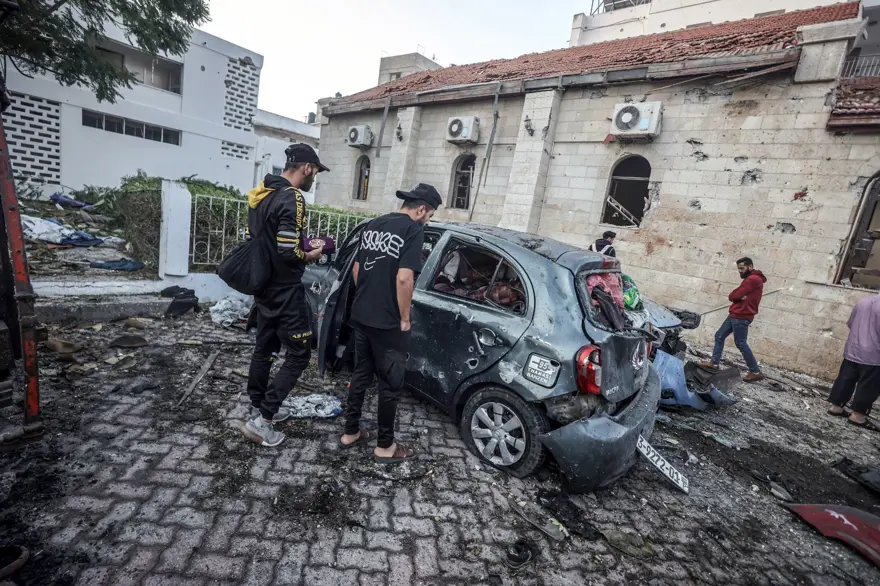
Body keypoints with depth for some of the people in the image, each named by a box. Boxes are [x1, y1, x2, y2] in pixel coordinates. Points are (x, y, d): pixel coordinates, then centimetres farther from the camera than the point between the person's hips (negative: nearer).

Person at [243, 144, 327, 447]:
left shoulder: (260, 193, 10)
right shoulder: (292, 198, -20)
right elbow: (288, 253, -26)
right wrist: (310, 255, -7)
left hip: (263, 286, 10)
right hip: (285, 291, -10)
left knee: (264, 348, 18)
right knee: (299, 355, 0)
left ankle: (259, 408, 31)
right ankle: (262, 419, 4)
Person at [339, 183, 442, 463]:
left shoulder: (373, 225, 10)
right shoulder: (413, 230, -13)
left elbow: (356, 269, 15)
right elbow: (404, 278, -22)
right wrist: (405, 318, -12)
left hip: (360, 316, 8)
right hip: (388, 322, -7)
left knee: (360, 374, 19)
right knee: (390, 384, 6)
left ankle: (350, 433, 32)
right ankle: (385, 446, 20)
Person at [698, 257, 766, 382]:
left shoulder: (753, 279, -15)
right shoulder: (750, 279, 20)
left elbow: (734, 295, -19)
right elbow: (732, 297, 11)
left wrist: (736, 296, 2)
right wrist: (739, 297, -9)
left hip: (741, 317, -11)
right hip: (735, 315, 11)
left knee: (741, 343, -6)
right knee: (719, 336, 12)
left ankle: (756, 372, 3)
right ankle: (714, 363, 16)